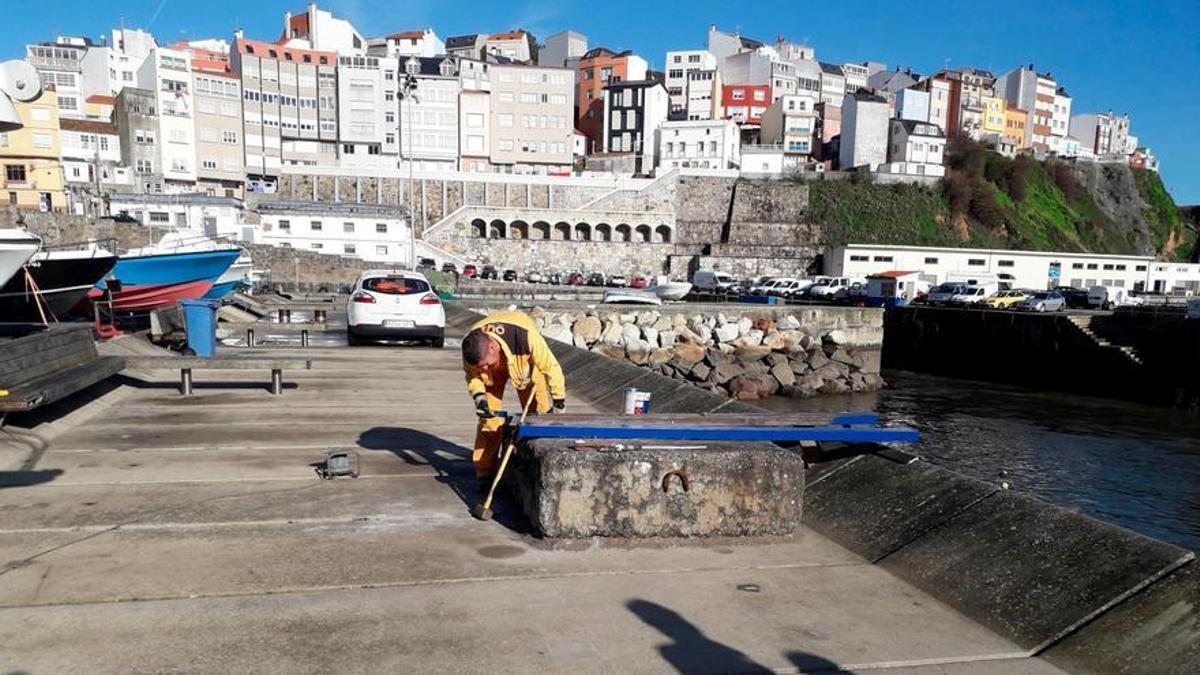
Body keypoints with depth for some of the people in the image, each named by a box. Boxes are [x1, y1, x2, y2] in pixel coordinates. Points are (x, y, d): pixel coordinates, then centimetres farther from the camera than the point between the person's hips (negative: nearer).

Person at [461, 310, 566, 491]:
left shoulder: (525, 336, -47)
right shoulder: (472, 349, -36)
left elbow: (550, 366, -31)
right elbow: (472, 375, -14)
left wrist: (558, 398, -21)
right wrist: (479, 396, -33)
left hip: (526, 363, -1)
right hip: (494, 370, 1)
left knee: (538, 412, -3)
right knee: (489, 417, -8)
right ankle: (485, 474, -1)